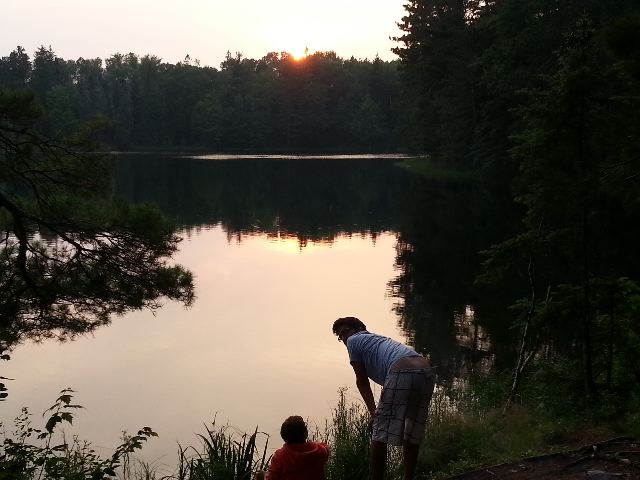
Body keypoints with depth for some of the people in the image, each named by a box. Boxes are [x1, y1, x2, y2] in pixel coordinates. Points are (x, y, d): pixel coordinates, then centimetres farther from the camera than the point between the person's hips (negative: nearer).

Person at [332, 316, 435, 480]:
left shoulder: (354, 340, 18)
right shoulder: (379, 339, 38)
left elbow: (362, 382, 13)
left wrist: (373, 412, 11)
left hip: (402, 374, -8)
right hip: (426, 373, 8)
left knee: (379, 434, 2)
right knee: (412, 435, 18)